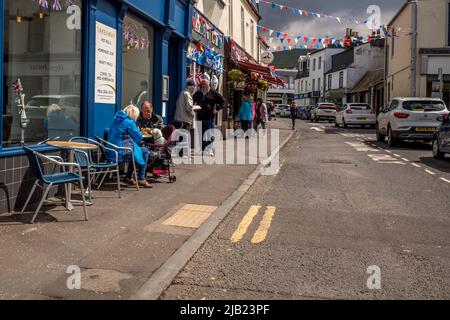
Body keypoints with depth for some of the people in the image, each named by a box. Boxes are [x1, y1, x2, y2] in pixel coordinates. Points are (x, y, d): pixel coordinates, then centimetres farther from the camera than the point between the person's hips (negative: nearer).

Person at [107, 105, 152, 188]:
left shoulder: (116, 119, 14)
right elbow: (138, 137, -2)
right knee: (145, 151, 7)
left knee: (137, 150, 28)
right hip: (120, 153, -9)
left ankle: (129, 177, 29)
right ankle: (141, 179, 11)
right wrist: (137, 130, 17)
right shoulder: (129, 122, -11)